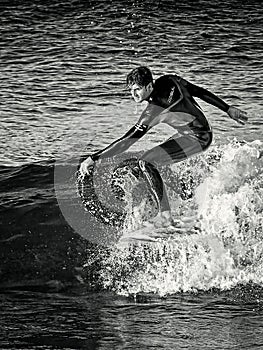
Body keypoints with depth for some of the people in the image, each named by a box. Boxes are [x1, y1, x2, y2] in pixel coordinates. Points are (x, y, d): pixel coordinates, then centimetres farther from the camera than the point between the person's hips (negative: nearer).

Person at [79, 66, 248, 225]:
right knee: (150, 164, 15)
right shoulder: (170, 80, -6)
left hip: (197, 138, -10)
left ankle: (166, 218, -18)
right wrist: (228, 109, 16)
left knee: (146, 162, -18)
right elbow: (202, 92, 4)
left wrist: (94, 158, -25)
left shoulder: (154, 111, -26)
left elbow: (127, 141, -26)